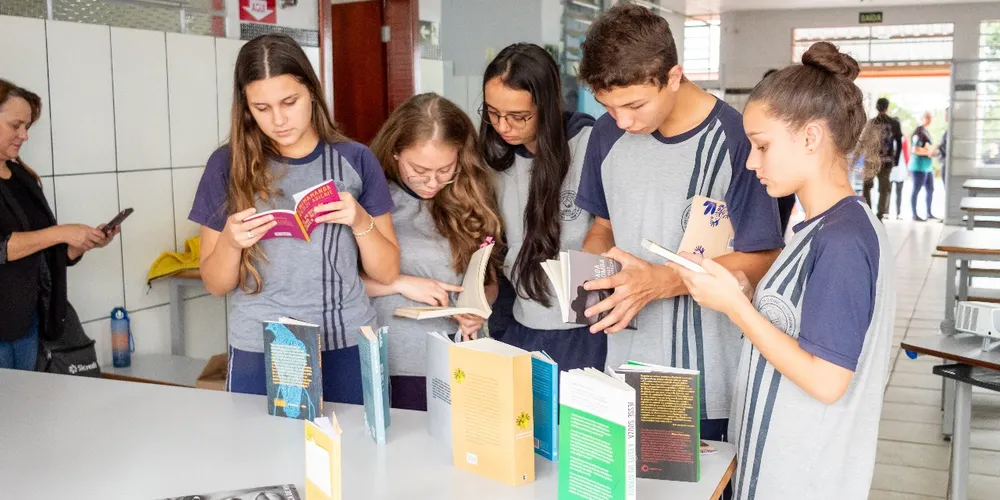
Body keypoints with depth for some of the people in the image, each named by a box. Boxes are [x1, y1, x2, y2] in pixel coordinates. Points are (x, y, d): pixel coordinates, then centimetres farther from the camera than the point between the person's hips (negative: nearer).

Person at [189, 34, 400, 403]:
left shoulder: (355, 159, 0)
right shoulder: (228, 164, 0)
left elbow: (387, 272, 4)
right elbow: (216, 285, 4)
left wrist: (360, 222, -13)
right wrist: (230, 241, -15)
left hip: (347, 347, 0)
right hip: (258, 353, 0)